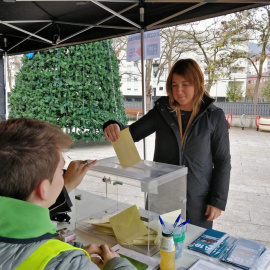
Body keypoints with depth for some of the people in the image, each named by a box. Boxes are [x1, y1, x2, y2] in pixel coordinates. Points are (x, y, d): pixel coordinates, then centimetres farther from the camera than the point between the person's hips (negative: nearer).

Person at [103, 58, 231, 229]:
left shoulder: (214, 117, -6)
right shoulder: (162, 112, -1)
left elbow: (222, 161, -2)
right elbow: (131, 133, -1)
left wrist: (218, 201, -5)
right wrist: (115, 127, -23)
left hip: (197, 202, -1)